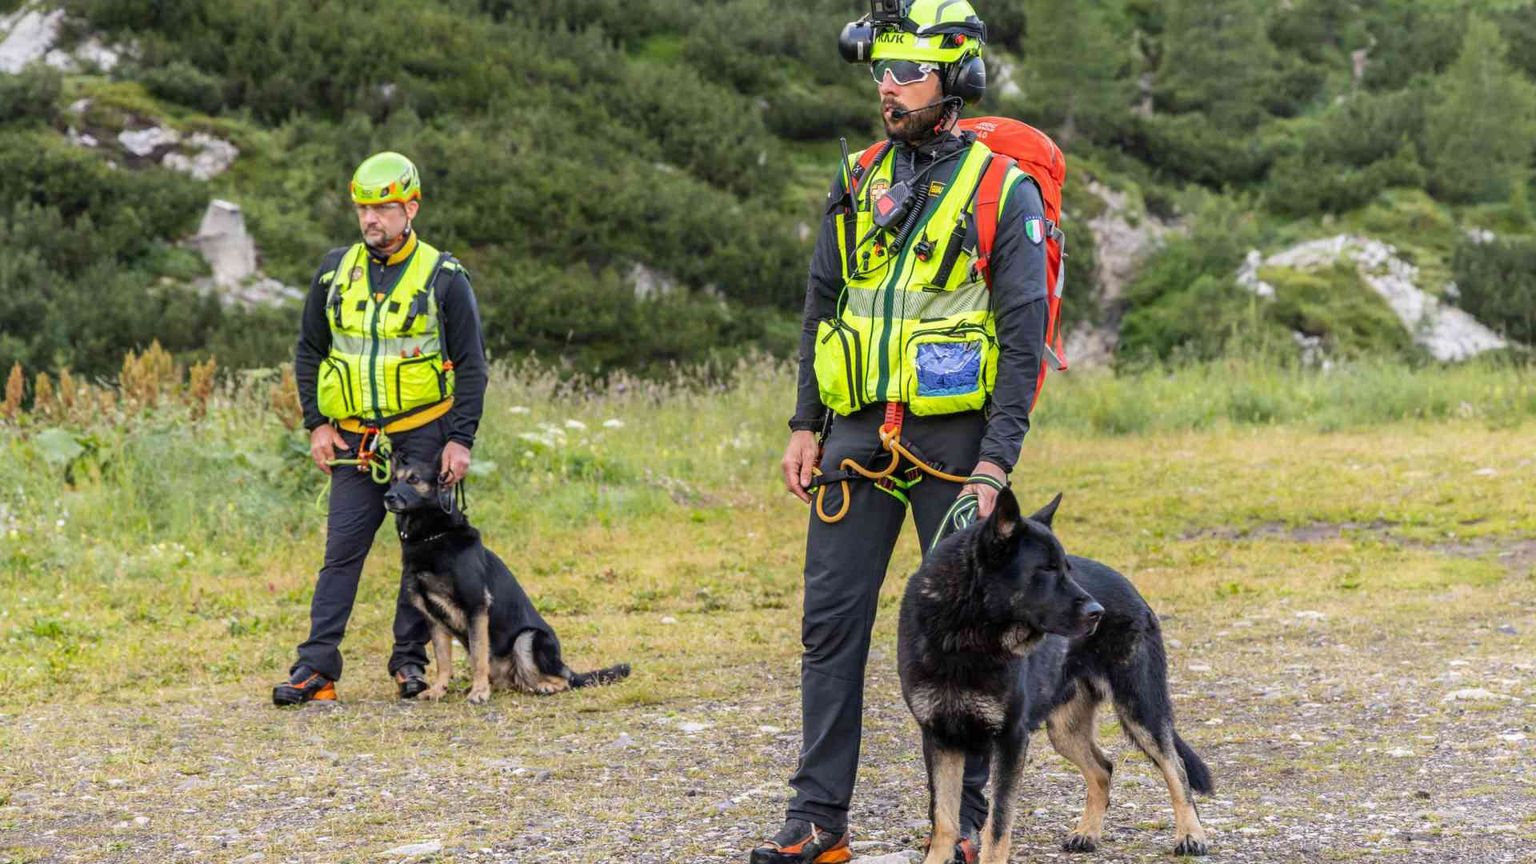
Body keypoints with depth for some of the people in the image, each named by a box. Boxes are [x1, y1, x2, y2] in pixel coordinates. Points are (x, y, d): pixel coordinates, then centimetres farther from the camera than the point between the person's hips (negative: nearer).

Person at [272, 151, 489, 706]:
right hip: (354, 439, 2)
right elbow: (308, 353, 14)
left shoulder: (444, 277, -4)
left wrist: (461, 440, -8)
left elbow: (472, 365, -2)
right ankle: (317, 665, -4)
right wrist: (316, 425, 5)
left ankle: (410, 659, 14)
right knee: (342, 549, -2)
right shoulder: (335, 272, 6)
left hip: (424, 436, -2)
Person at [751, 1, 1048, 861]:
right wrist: (806, 425, 9)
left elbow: (1023, 339, -8)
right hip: (859, 436, 4)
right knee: (831, 621, 1)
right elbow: (822, 307, 15)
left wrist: (996, 463, -14)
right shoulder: (860, 183, 9)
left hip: (954, 439, -4)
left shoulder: (1004, 193, -5)